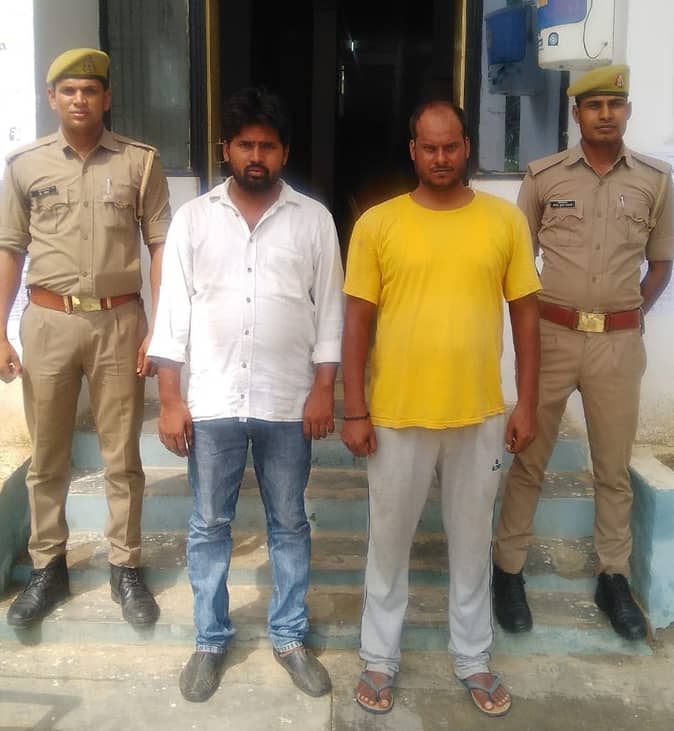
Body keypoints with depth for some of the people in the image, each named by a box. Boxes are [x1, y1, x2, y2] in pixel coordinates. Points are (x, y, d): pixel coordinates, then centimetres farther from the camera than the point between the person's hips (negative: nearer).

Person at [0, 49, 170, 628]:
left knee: (122, 457, 8)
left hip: (119, 321, -1)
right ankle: (48, 567, 27)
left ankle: (126, 567, 23)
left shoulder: (140, 161, 0)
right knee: (47, 458, 11)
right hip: (48, 322, 1)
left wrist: (159, 329, -6)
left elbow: (160, 247, 0)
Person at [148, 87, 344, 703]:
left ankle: (290, 637, 30)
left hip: (289, 404, 0)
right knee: (209, 527, 11)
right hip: (212, 403, 1)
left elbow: (329, 311, 2)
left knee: (290, 525, 12)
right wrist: (170, 400, -4)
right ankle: (212, 640, 29)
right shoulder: (192, 218, 1)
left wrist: (324, 390, -4)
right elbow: (173, 312, 0)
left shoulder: (314, 219, 1)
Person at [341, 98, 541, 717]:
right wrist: (355, 411, -6)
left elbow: (525, 314, 4)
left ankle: (473, 659, 34)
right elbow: (357, 321, -2)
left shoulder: (505, 220, 1)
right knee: (390, 540, 12)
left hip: (481, 415, 1)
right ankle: (380, 657, 32)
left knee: (472, 542, 15)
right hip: (398, 414, -1)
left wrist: (527, 404, 1)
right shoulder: (377, 223, -3)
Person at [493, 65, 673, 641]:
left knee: (614, 465, 11)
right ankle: (509, 570, 20)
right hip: (553, 334, -1)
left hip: (619, 342, 1)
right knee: (530, 459, 7)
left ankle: (614, 578, 26)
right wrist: (534, 315, 1)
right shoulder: (544, 176, 0)